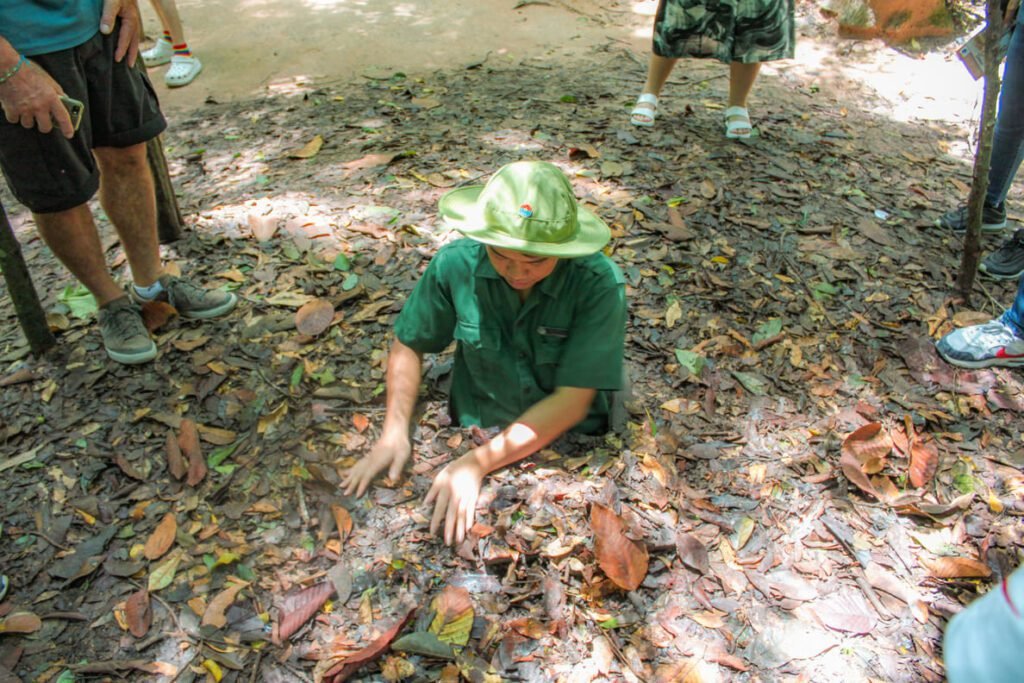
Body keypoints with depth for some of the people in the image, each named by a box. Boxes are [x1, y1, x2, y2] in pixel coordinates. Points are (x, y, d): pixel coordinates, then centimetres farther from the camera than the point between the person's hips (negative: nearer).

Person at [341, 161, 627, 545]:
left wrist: (476, 463, -26)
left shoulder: (599, 286, -20)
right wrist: (394, 433, -11)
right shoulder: (455, 265, -12)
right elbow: (409, 345, 3)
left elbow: (571, 402, -20)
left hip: (571, 451, -1)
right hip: (476, 435, 1)